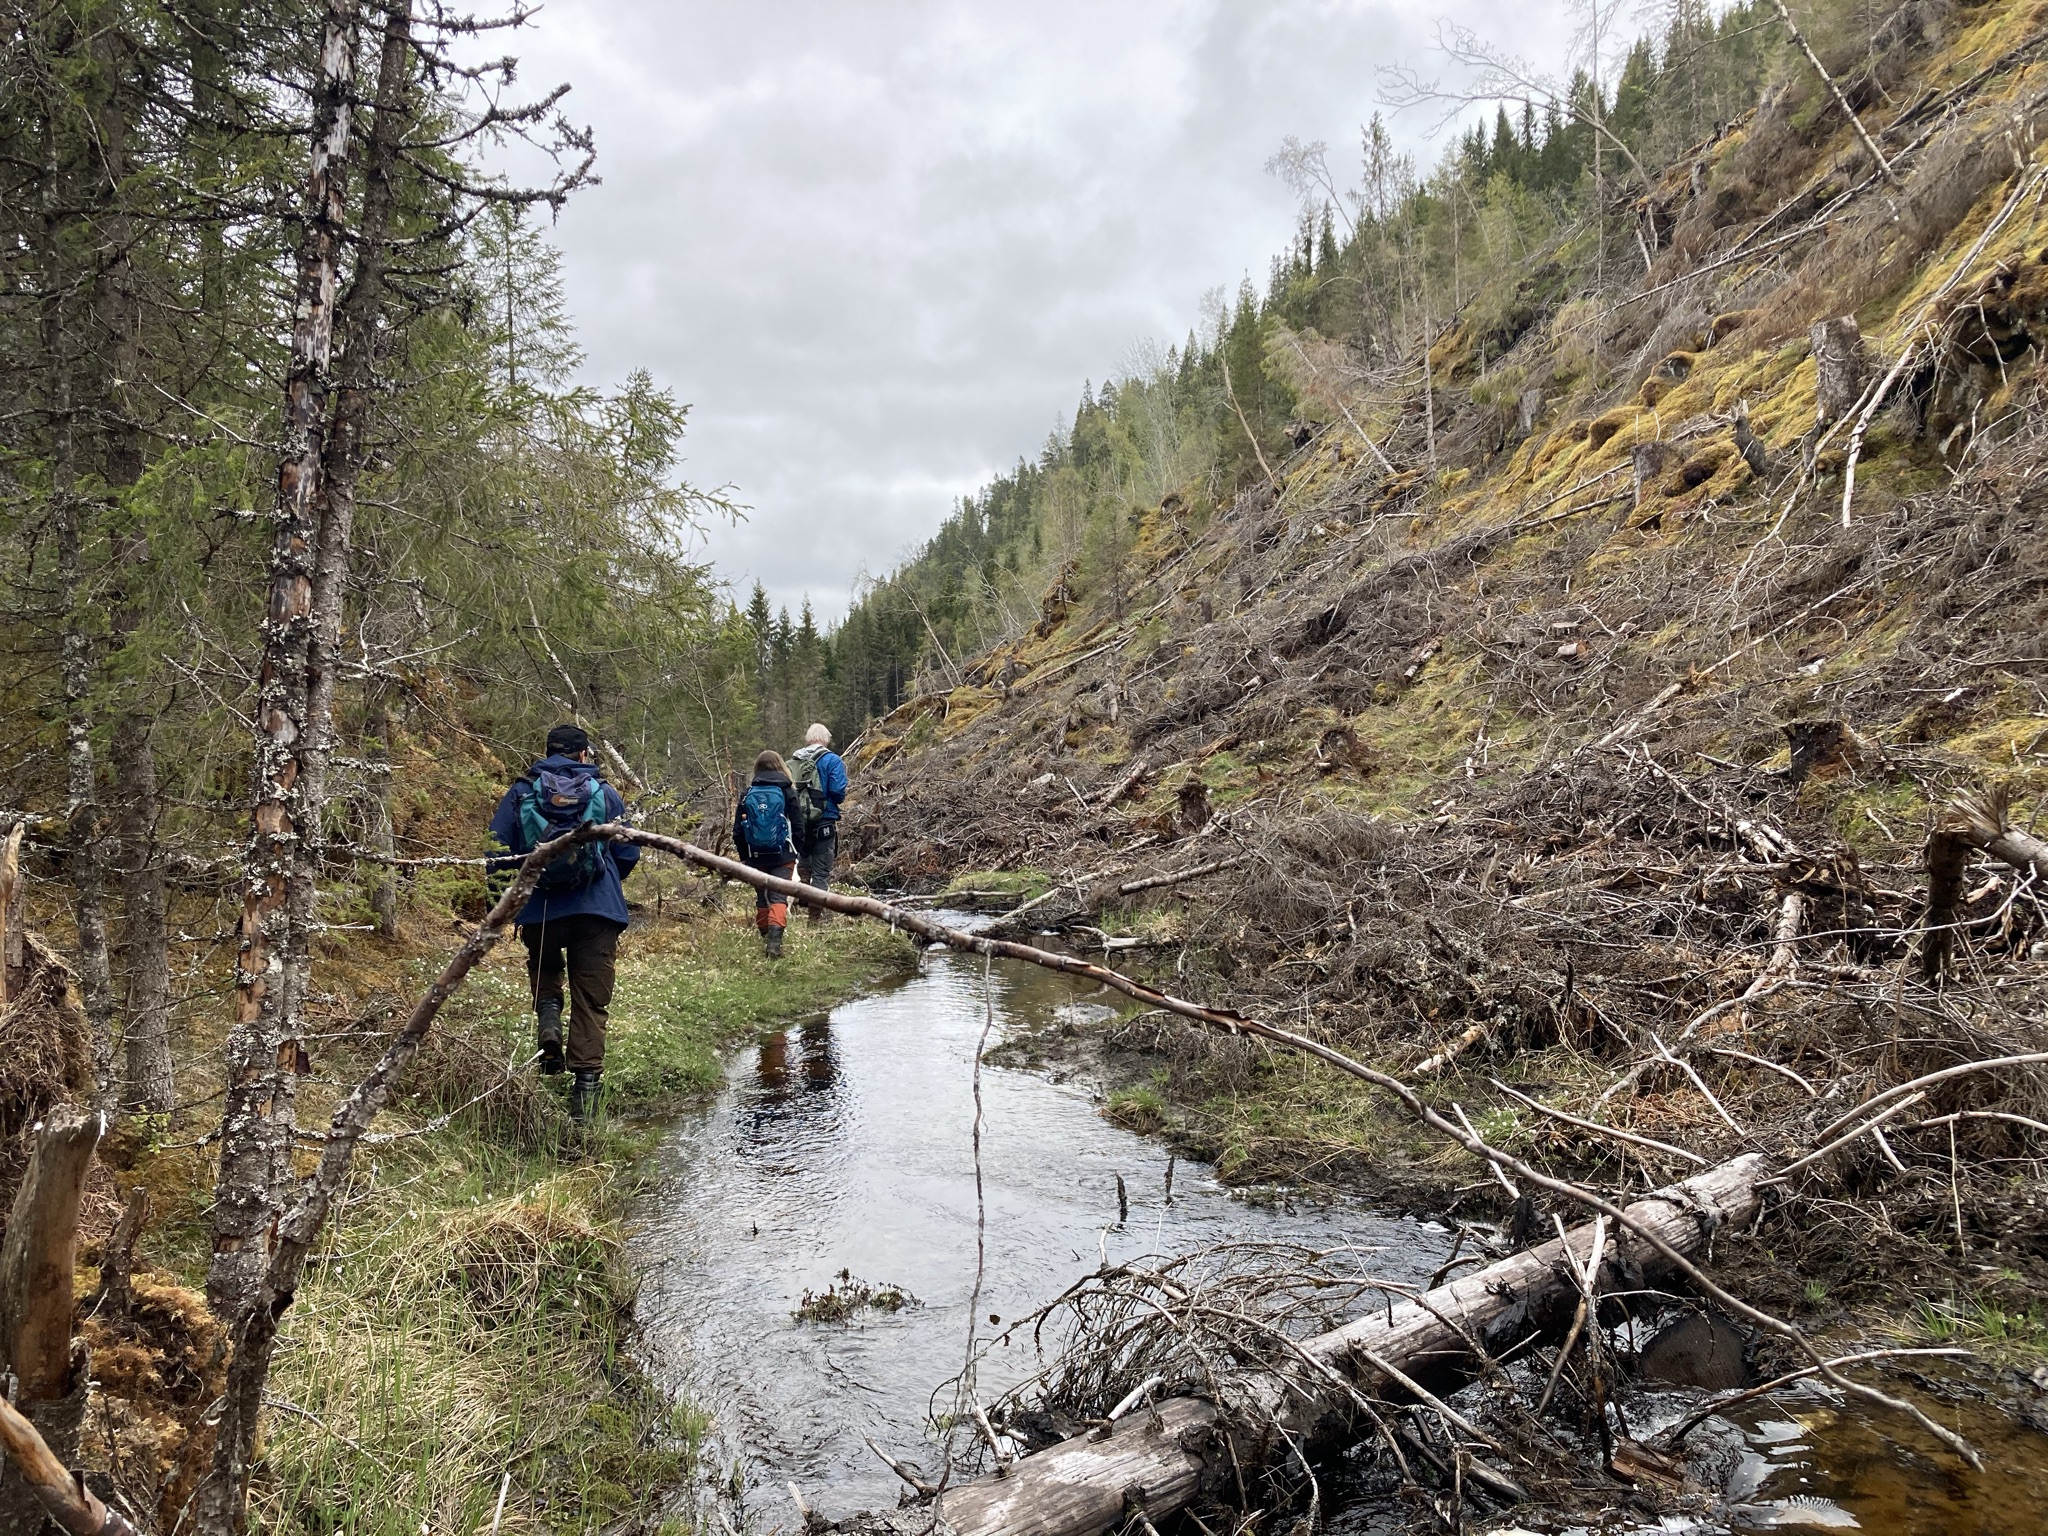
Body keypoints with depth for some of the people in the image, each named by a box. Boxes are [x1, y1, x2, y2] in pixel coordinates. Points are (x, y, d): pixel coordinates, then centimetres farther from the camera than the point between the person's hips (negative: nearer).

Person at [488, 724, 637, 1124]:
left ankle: (548, 1015, -2)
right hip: (598, 908, 0)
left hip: (539, 909, 1)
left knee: (544, 971, 28)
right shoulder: (606, 794, 5)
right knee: (592, 1000, 6)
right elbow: (628, 855, 6)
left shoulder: (520, 792, 5)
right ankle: (586, 1084, 0)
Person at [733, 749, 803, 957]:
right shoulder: (787, 792, 0)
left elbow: (738, 831, 5)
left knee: (762, 899, 14)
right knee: (779, 897, -8)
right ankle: (775, 938, -27)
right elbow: (798, 828, 0)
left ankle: (765, 939, 20)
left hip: (756, 856, 2)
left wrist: (745, 855, 14)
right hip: (783, 856, -2)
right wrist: (794, 851, 13)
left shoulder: (748, 794, 4)